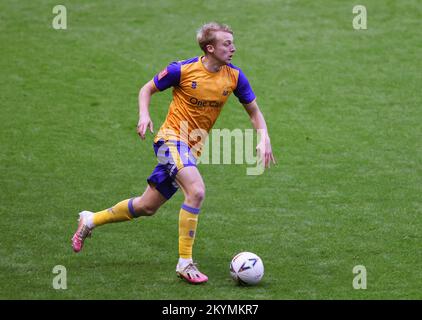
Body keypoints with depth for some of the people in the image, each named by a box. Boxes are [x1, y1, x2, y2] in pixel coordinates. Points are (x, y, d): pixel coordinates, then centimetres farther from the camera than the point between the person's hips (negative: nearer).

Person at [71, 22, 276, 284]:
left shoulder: (234, 76, -3)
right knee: (196, 191, -29)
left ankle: (90, 221, 33)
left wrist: (264, 138, -7)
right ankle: (185, 263, -20)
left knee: (147, 207, 12)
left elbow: (254, 110, 9)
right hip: (172, 138, -6)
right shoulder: (183, 70, -13)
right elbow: (148, 89, 2)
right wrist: (144, 115, -16)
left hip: (193, 148, 6)